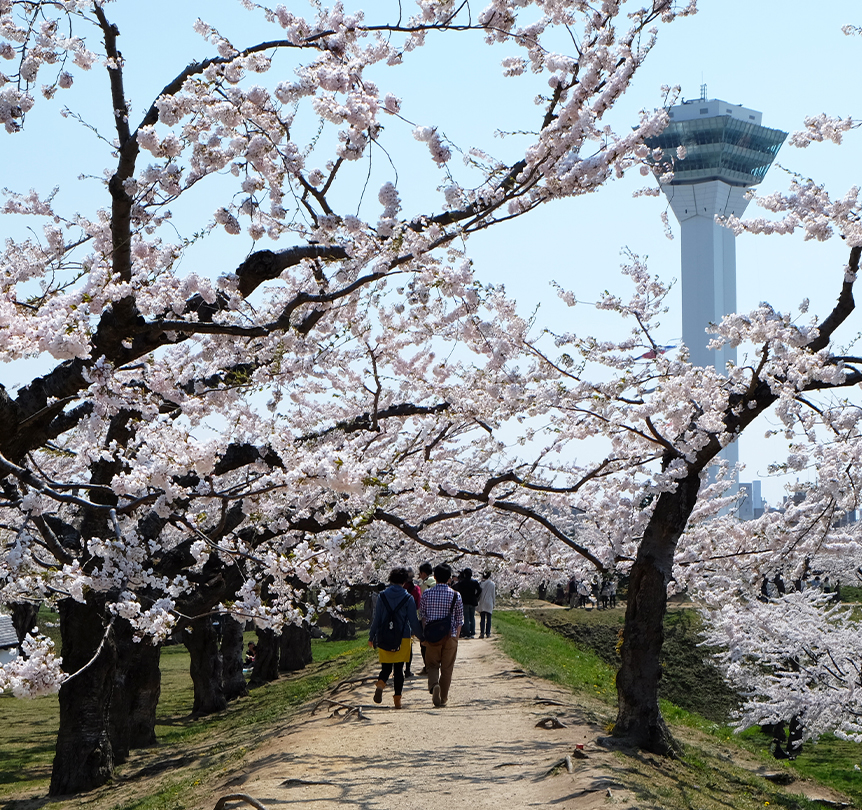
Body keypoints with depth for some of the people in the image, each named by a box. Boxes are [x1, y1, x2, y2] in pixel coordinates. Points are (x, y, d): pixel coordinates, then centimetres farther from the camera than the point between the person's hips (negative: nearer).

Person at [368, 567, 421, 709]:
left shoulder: (382, 596, -1)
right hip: (403, 638, -1)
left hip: (384, 638, 1)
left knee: (386, 667, 9)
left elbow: (376, 619, 1)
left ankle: (380, 684, -23)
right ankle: (397, 698, 5)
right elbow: (413, 620, -2)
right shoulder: (408, 598, -4)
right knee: (399, 669, 8)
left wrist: (371, 637, 9)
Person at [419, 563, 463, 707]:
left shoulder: (427, 594, -3)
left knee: (433, 665, 12)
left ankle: (434, 685, -16)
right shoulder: (456, 595, -4)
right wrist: (456, 636, 10)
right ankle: (443, 698, 16)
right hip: (450, 636, 0)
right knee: (447, 668, 11)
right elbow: (459, 620, 0)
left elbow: (422, 616, 1)